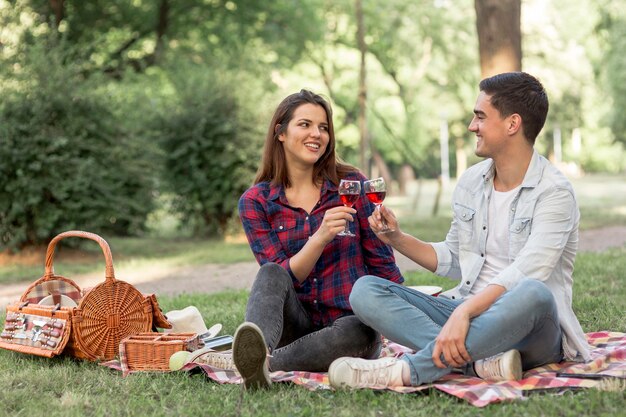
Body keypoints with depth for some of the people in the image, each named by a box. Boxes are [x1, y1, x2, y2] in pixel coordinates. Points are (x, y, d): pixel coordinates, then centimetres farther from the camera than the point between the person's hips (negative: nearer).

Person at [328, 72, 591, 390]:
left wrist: (464, 312, -37)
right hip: (466, 312, 6)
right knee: (365, 290, -13)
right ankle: (480, 361, -34)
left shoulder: (554, 193, -9)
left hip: (531, 331, -6)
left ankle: (408, 370, -36)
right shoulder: (470, 182, 12)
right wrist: (398, 239, 7)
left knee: (533, 294, -41)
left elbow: (523, 274, -23)